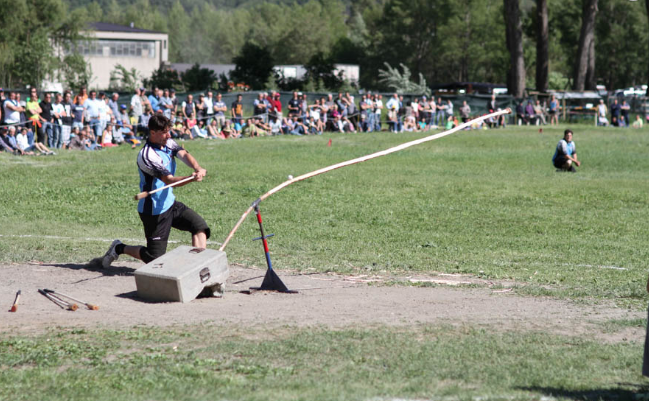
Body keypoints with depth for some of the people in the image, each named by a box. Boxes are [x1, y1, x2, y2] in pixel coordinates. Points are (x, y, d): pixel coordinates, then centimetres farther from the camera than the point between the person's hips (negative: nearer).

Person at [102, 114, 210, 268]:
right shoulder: (147, 155, -24)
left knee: (199, 225, -7)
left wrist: (198, 168, -37)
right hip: (155, 211, -8)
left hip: (170, 203, 8)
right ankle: (119, 248, 20)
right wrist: (192, 178, -47)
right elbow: (169, 180, -30)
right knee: (155, 258, -1)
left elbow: (184, 155, -15)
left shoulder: (168, 143, 2)